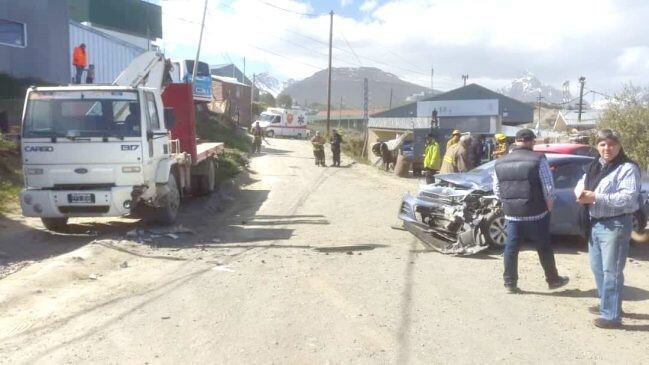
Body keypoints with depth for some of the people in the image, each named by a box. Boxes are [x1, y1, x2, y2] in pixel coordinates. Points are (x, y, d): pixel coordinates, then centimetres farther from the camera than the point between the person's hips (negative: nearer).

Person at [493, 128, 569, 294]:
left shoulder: (500, 163, 4)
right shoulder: (538, 159, -10)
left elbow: (497, 190, 9)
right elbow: (548, 188, -10)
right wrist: (549, 206, 4)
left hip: (511, 214, 3)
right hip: (536, 214, -3)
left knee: (511, 248, 10)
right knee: (544, 248, 12)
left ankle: (510, 283, 15)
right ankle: (553, 280, 26)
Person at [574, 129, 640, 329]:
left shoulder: (628, 168, -12)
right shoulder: (594, 166, 12)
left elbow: (628, 198, -22)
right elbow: (581, 183, 18)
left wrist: (595, 197, -24)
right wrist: (581, 190, -6)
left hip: (615, 226, -8)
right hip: (594, 224, 8)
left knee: (611, 271, -3)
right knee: (597, 267, 18)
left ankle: (612, 315, 5)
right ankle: (606, 304, 35)